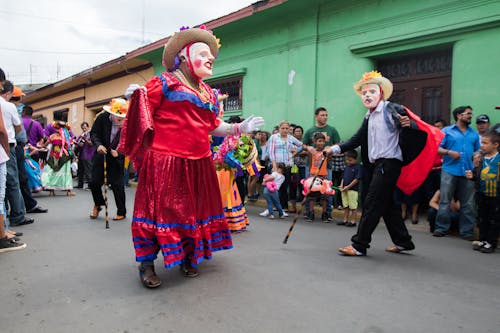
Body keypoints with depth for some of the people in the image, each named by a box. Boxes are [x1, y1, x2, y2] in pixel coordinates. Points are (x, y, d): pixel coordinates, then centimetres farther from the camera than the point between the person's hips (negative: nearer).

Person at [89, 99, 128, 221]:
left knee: (117, 184, -4)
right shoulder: (102, 118, -15)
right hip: (101, 154, 3)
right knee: (94, 182, 5)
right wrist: (98, 145, -23)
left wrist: (119, 153, -26)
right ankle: (98, 204, 34)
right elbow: (94, 133, -6)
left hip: (117, 157, -2)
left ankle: (121, 212, 13)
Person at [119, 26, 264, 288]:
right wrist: (135, 97, -22)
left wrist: (240, 128, 11)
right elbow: (142, 112, -2)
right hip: (164, 161, -7)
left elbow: (214, 127, 21)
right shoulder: (164, 82, -2)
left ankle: (188, 256, 32)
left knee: (193, 210, 14)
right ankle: (146, 262, 12)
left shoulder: (209, 93, 18)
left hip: (198, 163, 7)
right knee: (159, 208, -3)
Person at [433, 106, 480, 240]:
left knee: (468, 204, 4)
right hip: (450, 171, -3)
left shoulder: (474, 134, 20)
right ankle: (441, 228, 6)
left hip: (468, 172, 4)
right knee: (444, 201, -3)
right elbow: (437, 148, 1)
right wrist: (449, 152, -15)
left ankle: (467, 231, 13)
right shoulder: (447, 131, 7)